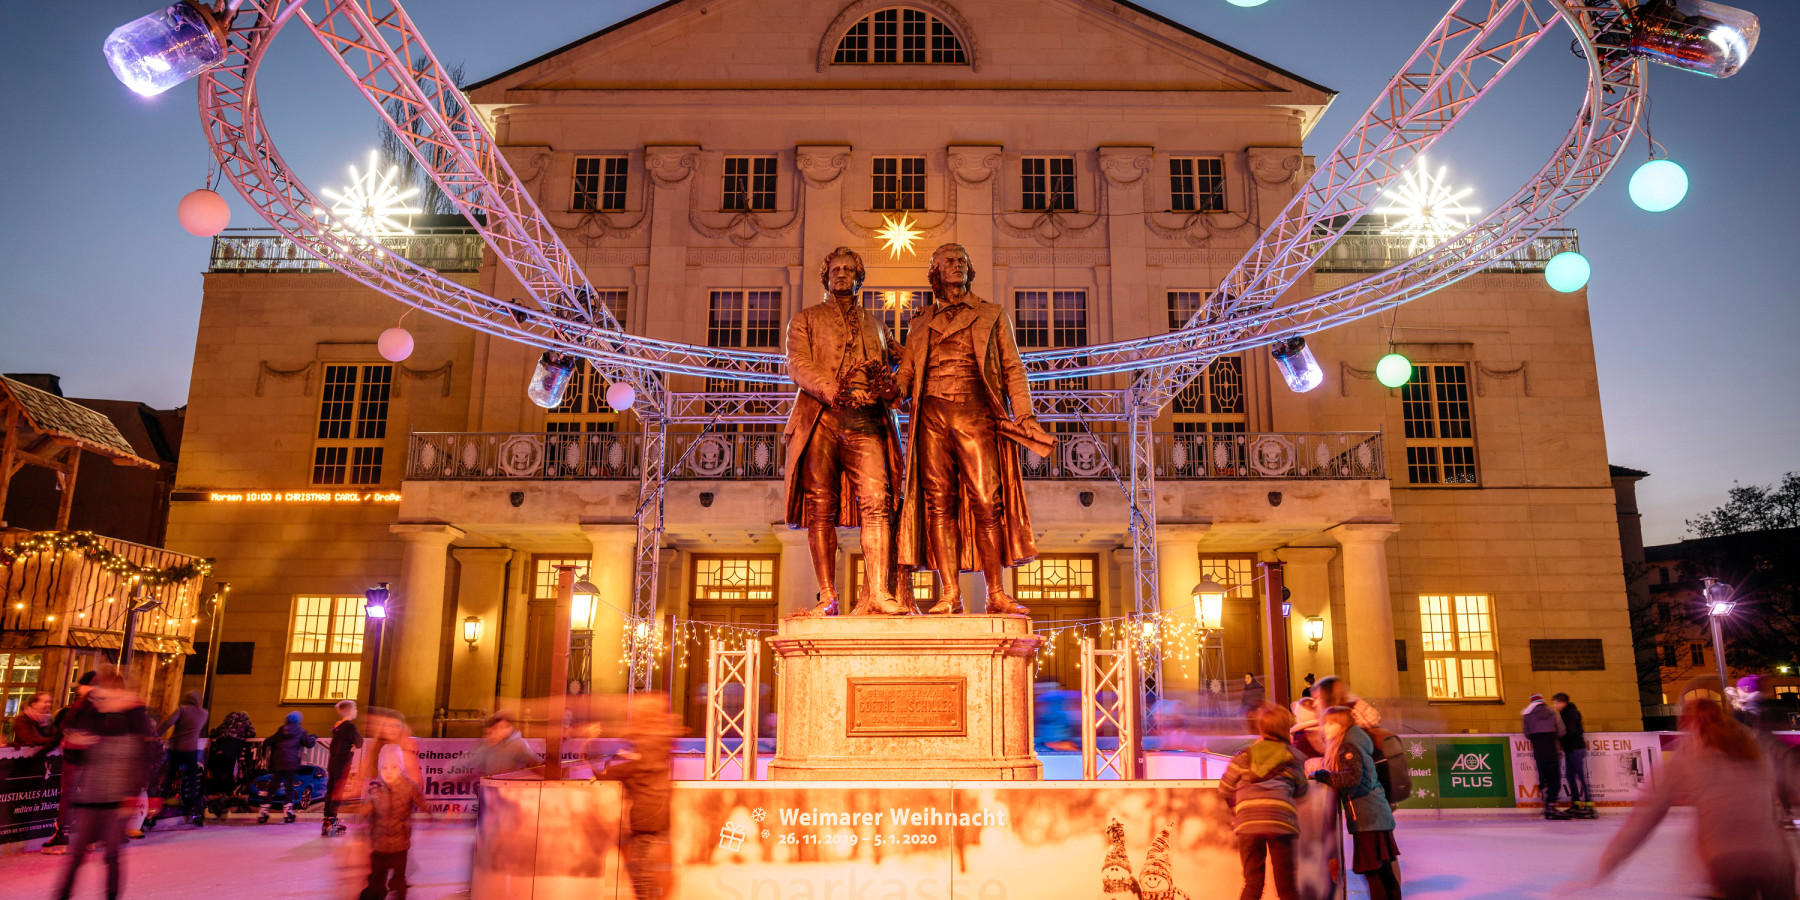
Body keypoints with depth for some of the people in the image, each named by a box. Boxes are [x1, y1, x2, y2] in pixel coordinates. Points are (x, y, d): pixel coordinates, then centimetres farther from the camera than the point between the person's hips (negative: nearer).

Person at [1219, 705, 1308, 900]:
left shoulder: (1246, 754, 18)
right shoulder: (1294, 757, 17)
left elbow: (1225, 788, 17)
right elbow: (1301, 790, 24)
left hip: (1247, 820, 1)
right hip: (1281, 820, -1)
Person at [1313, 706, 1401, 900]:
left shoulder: (1348, 747, -12)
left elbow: (1352, 777, -25)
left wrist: (1320, 775, -19)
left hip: (1367, 818, -10)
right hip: (1377, 815, 10)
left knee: (1373, 872, -6)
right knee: (1384, 871, 15)